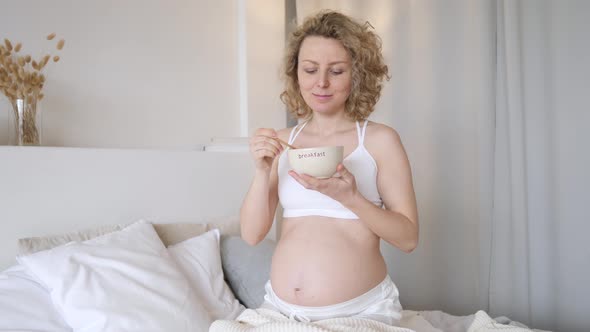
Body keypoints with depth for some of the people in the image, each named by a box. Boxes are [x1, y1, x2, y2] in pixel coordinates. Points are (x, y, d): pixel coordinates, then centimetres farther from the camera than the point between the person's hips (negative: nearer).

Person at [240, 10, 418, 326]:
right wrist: (262, 172, -15)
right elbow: (252, 234, 0)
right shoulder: (281, 142, 2)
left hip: (361, 311, -2)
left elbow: (408, 237, -7)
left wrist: (349, 197, -22)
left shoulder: (380, 139, -6)